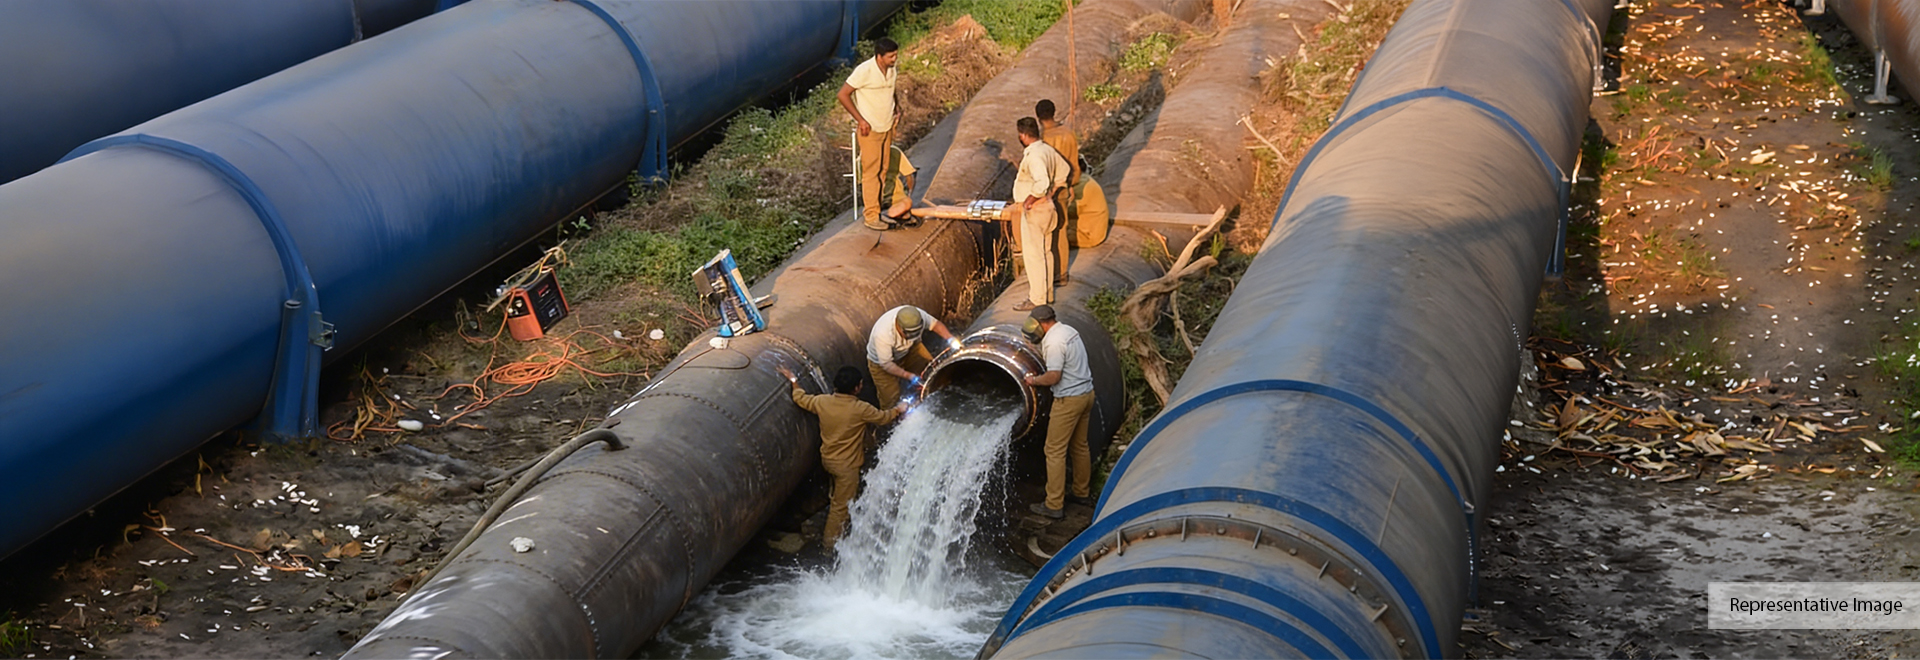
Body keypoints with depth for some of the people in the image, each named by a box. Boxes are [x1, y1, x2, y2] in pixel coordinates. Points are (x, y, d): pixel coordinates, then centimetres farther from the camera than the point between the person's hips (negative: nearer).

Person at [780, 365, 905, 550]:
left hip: (827, 458, 7)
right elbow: (883, 418, -8)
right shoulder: (861, 409, -25)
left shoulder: (822, 402, -12)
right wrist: (898, 410, 13)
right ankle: (830, 540, 23)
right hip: (847, 465, -7)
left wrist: (794, 381, 24)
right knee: (841, 505, 11)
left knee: (838, 496, 32)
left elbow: (801, 399, 6)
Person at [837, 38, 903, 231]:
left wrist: (896, 107, 4)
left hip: (887, 127, 7)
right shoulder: (864, 71, -22)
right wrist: (860, 120, -17)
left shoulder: (893, 70, 0)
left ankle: (874, 208, 23)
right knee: (871, 172, -2)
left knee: (883, 170, 12)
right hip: (869, 129, -7)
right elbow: (843, 94, -17)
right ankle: (871, 216, 4)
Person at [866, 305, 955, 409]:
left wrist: (950, 339, -26)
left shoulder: (918, 315, -31)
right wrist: (909, 376, -33)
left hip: (908, 349, 5)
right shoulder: (882, 335, -43)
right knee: (891, 401, -7)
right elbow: (886, 364, -32)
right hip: (881, 361, -5)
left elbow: (935, 323, -11)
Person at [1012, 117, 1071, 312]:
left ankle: (1037, 298, 3)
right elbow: (1064, 170, 20)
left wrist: (1030, 199, -24)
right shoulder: (1047, 150, 7)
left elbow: (1042, 183, -37)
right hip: (1046, 206, 10)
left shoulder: (1034, 156, -24)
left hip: (1034, 210, -10)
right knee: (1045, 252, 18)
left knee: (1033, 255, -3)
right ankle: (1047, 293, 27)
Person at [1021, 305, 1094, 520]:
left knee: (1055, 451, -4)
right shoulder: (1069, 331, 9)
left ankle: (1054, 505, -3)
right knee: (1080, 446, 20)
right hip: (1086, 392, 10)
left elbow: (1053, 377, -25)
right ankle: (1082, 493, 31)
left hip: (1069, 399, -10)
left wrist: (1034, 380, -6)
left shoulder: (1054, 342, -20)